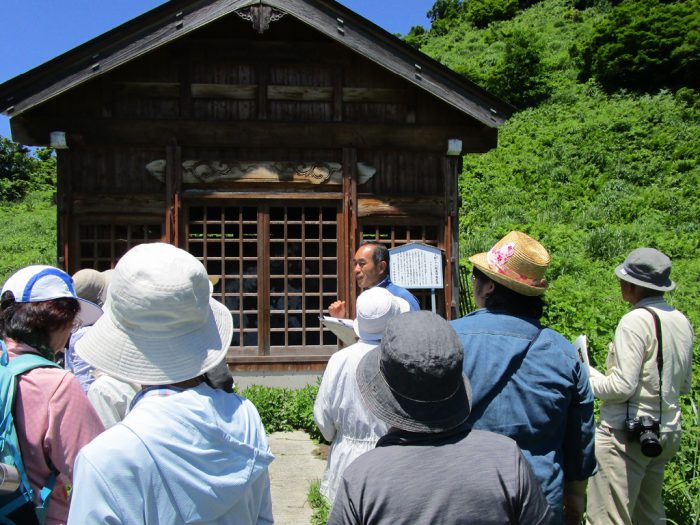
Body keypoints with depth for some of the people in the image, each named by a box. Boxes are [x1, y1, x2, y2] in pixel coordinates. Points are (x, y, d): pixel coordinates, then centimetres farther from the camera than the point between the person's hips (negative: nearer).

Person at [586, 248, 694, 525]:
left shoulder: (636, 320, -18)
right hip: (667, 432, 9)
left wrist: (588, 375, -5)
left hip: (625, 432, -9)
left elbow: (621, 387, -20)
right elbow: (685, 385, 16)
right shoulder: (682, 321, 6)